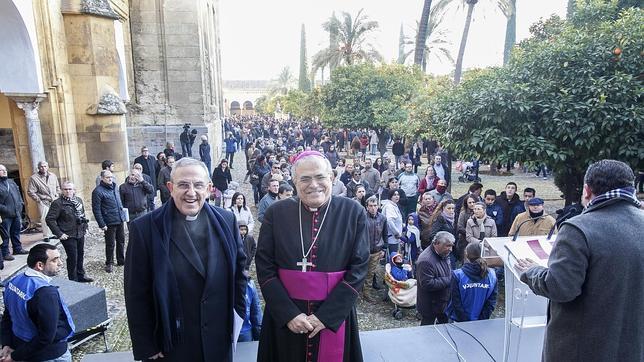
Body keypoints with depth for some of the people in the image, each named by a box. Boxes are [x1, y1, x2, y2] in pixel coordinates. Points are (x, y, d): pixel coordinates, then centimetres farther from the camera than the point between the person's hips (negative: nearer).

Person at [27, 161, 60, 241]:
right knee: (45, 219, -4)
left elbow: (57, 187, 22)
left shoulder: (53, 176, 9)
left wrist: (57, 196, 10)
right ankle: (46, 236, 5)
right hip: (43, 202, -4)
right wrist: (38, 200, -9)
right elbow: (30, 192, -6)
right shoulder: (34, 178, -5)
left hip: (54, 201, 4)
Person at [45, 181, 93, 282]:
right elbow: (49, 219, -14)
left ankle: (81, 275, 33)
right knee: (72, 258, 0)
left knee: (80, 255, 17)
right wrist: (59, 233, -16)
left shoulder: (79, 200, 6)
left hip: (80, 234, 6)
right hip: (68, 236, -6)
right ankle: (73, 280, 15)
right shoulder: (57, 203, -13)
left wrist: (85, 227, 12)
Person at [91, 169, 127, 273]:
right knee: (110, 244, 4)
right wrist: (102, 224, -16)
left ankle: (121, 260, 31)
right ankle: (109, 263, 20)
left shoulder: (114, 186, 9)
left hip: (120, 220, 7)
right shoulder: (98, 191, -13)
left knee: (121, 241, 16)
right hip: (109, 223, -7)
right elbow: (96, 209, -14)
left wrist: (123, 215, 17)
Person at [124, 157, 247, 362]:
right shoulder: (145, 228, -12)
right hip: (170, 345, -2)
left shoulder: (226, 220, -3)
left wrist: (238, 310, 4)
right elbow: (137, 295, -9)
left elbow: (239, 266, 8)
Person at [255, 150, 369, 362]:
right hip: (284, 317, 1)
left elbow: (358, 268, -9)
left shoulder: (353, 213, -7)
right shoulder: (276, 213, -4)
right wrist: (289, 313, -13)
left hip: (335, 316, 0)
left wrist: (325, 316, -13)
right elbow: (264, 268, -4)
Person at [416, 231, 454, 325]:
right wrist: (448, 280, -26)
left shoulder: (443, 255, 1)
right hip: (430, 306, -9)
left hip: (444, 302, 9)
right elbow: (427, 284, -32)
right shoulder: (426, 261, -30)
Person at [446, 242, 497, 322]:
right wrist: (482, 320, 1)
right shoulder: (491, 276, -7)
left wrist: (464, 321, -6)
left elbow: (456, 302, -15)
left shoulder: (458, 275, -18)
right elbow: (492, 301, -4)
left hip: (460, 321, -3)